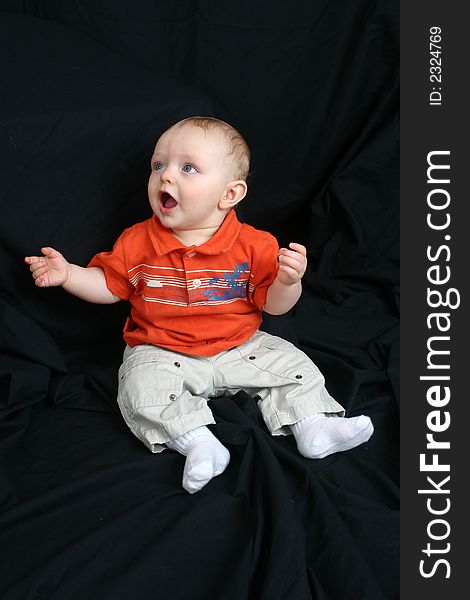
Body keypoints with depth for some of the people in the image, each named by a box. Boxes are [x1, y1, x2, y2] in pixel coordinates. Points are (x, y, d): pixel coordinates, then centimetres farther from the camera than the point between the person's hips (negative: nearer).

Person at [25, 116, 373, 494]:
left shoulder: (253, 246, -11)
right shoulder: (137, 243, -8)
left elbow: (273, 305, -7)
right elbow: (108, 285, 4)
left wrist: (288, 281, -28)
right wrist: (67, 274, -10)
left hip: (241, 348, 1)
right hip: (160, 354, 0)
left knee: (293, 365, -8)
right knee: (142, 391, -27)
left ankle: (314, 426, 0)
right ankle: (198, 443, -28)